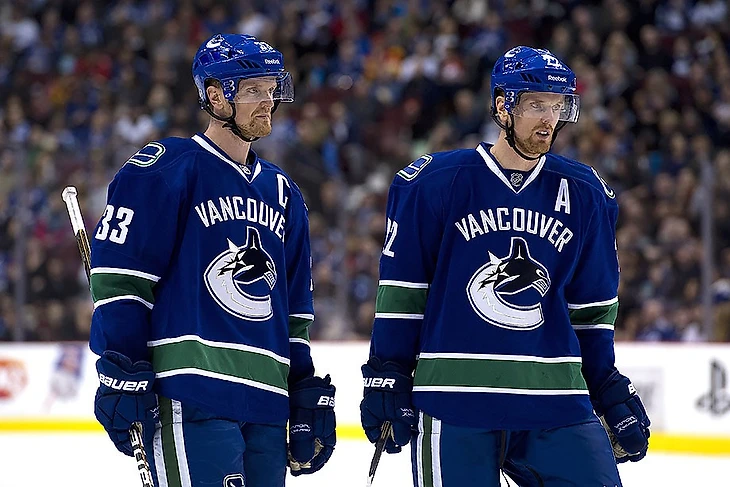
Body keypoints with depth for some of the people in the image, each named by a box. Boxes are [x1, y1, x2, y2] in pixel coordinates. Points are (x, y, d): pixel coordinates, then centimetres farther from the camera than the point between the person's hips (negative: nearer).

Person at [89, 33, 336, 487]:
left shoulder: (281, 192, 21)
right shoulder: (165, 170, -3)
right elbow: (118, 277, -8)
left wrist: (308, 398, 20)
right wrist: (122, 377, -14)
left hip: (266, 406, 8)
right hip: (189, 397, -8)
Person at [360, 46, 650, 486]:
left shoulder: (584, 194, 9)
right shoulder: (437, 182, -2)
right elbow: (401, 286, 1)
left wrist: (611, 393, 16)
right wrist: (386, 379, -1)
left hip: (555, 403, 3)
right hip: (454, 399, -3)